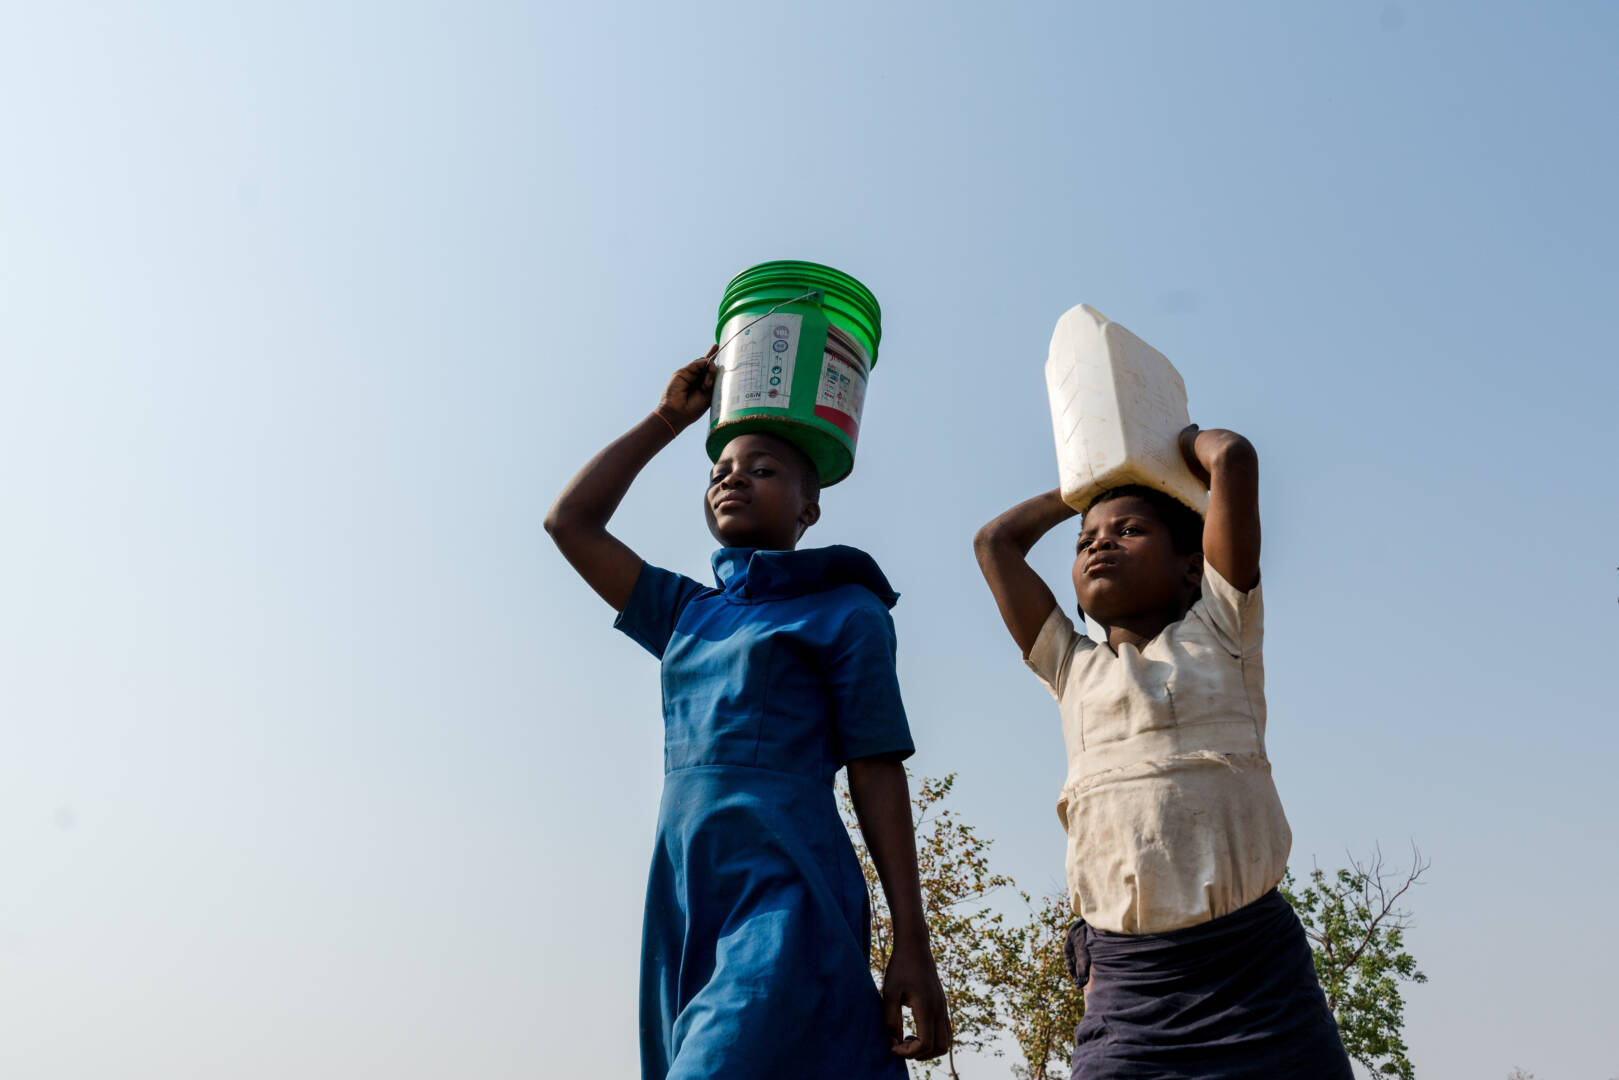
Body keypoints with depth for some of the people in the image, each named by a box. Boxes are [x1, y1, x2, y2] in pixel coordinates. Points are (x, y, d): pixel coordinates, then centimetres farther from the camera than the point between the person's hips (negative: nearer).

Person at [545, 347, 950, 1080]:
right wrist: (668, 418, 22)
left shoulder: (845, 611, 4)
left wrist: (913, 946, -5)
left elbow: (877, 772, -1)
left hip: (785, 898, -5)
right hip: (683, 907, 6)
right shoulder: (689, 613, 20)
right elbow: (569, 521, 21)